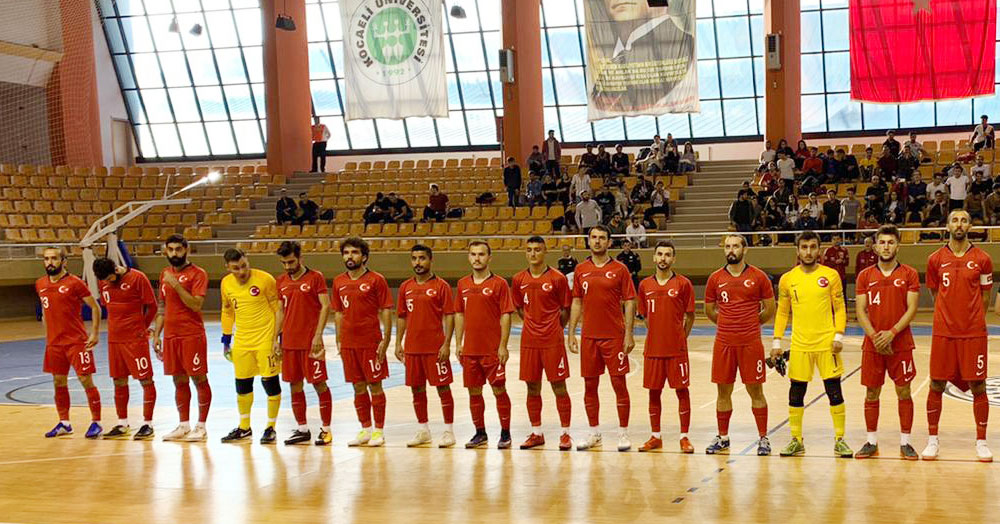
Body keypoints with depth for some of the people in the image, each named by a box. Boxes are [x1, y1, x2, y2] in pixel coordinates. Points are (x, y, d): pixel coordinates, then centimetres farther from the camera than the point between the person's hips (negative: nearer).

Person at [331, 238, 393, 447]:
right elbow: (338, 313, 15)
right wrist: (339, 340, 9)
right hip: (349, 343, 5)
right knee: (358, 387, 10)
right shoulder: (338, 282, 9)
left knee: (375, 385, 1)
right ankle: (365, 429, 20)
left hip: (371, 342, -5)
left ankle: (379, 431, 9)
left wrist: (386, 340, -12)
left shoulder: (376, 280, -6)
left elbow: (386, 311, -6)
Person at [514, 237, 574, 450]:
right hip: (529, 341, 4)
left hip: (552, 341, -4)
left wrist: (553, 329, 5)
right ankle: (536, 433, 18)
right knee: (532, 387, 8)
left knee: (559, 386, 0)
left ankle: (565, 433, 9)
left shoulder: (558, 278, -7)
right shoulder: (519, 280, 4)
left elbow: (566, 309, 1)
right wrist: (533, 325, 8)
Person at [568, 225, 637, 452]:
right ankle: (594, 434, 18)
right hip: (589, 337, 3)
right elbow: (576, 303, 11)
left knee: (619, 383, -1)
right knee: (589, 385, 7)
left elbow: (629, 302, -3)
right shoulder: (581, 270, 8)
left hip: (614, 336, -3)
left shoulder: (619, 269, -2)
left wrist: (628, 335, -9)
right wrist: (571, 333, 5)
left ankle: (623, 433, 8)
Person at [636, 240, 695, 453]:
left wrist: (680, 338, 2)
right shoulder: (645, 285, 7)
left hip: (677, 348, -3)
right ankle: (655, 437, 18)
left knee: (682, 390, 2)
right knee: (653, 391, 8)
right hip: (653, 348, 3)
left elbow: (690, 316, 3)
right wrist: (657, 336, 11)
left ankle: (684, 437, 10)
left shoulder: (683, 284, -3)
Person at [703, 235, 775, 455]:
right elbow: (709, 310, 16)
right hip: (724, 343, 2)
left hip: (751, 343, -2)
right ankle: (722, 438, 19)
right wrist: (728, 324, 12)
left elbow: (770, 309, 7)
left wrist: (750, 324, 9)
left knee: (756, 391, 3)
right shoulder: (716, 278, 5)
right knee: (723, 391, 8)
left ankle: (763, 438, 13)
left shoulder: (758, 277, -1)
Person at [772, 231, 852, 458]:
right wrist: (777, 341, 5)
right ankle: (796, 440, 16)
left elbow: (840, 308, 3)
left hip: (827, 343, -1)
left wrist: (839, 335, -8)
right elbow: (782, 313, 11)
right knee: (796, 392, 5)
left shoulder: (830, 275, 1)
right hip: (799, 345, 2)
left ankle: (839, 440, 10)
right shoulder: (787, 279, 5)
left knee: (834, 390, 1)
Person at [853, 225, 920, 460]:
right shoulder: (864, 276, 5)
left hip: (901, 343, -2)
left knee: (904, 391, 2)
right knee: (871, 393, 6)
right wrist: (875, 336, -12)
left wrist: (891, 333, -16)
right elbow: (860, 311, 1)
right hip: (872, 344, 2)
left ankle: (905, 443, 11)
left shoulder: (909, 274, 0)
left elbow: (912, 309, -6)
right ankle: (872, 442, 15)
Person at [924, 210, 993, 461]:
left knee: (978, 386, 2)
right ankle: (932, 440, 16)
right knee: (936, 386, 3)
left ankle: (981, 441, 14)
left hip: (974, 333, -1)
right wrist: (950, 318, 11)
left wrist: (973, 319, 6)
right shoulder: (936, 259, 3)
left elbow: (985, 297, 9)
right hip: (943, 333, 1)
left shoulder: (982, 259, 1)